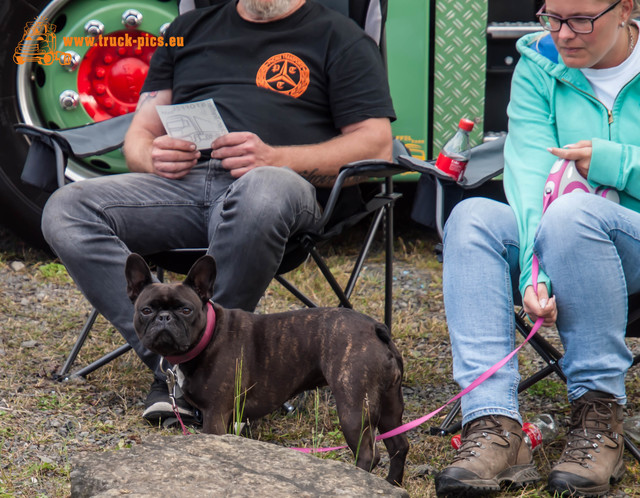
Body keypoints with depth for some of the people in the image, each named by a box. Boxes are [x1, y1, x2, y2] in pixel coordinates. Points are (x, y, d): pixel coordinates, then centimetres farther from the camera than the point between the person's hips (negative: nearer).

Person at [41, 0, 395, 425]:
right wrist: (153, 157, -1)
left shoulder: (338, 37, 15)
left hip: (283, 181, -4)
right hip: (181, 183, 4)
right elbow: (139, 136, 26)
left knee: (265, 192, -42)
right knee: (65, 212, -23)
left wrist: (275, 158, -12)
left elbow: (376, 146, 3)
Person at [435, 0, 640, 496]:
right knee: (472, 217, -25)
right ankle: (496, 427, -37)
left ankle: (600, 420, -26)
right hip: (563, 246, 4)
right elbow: (529, 175, -12)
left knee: (573, 211, -35)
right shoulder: (538, 66, 3)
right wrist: (533, 273, -28)